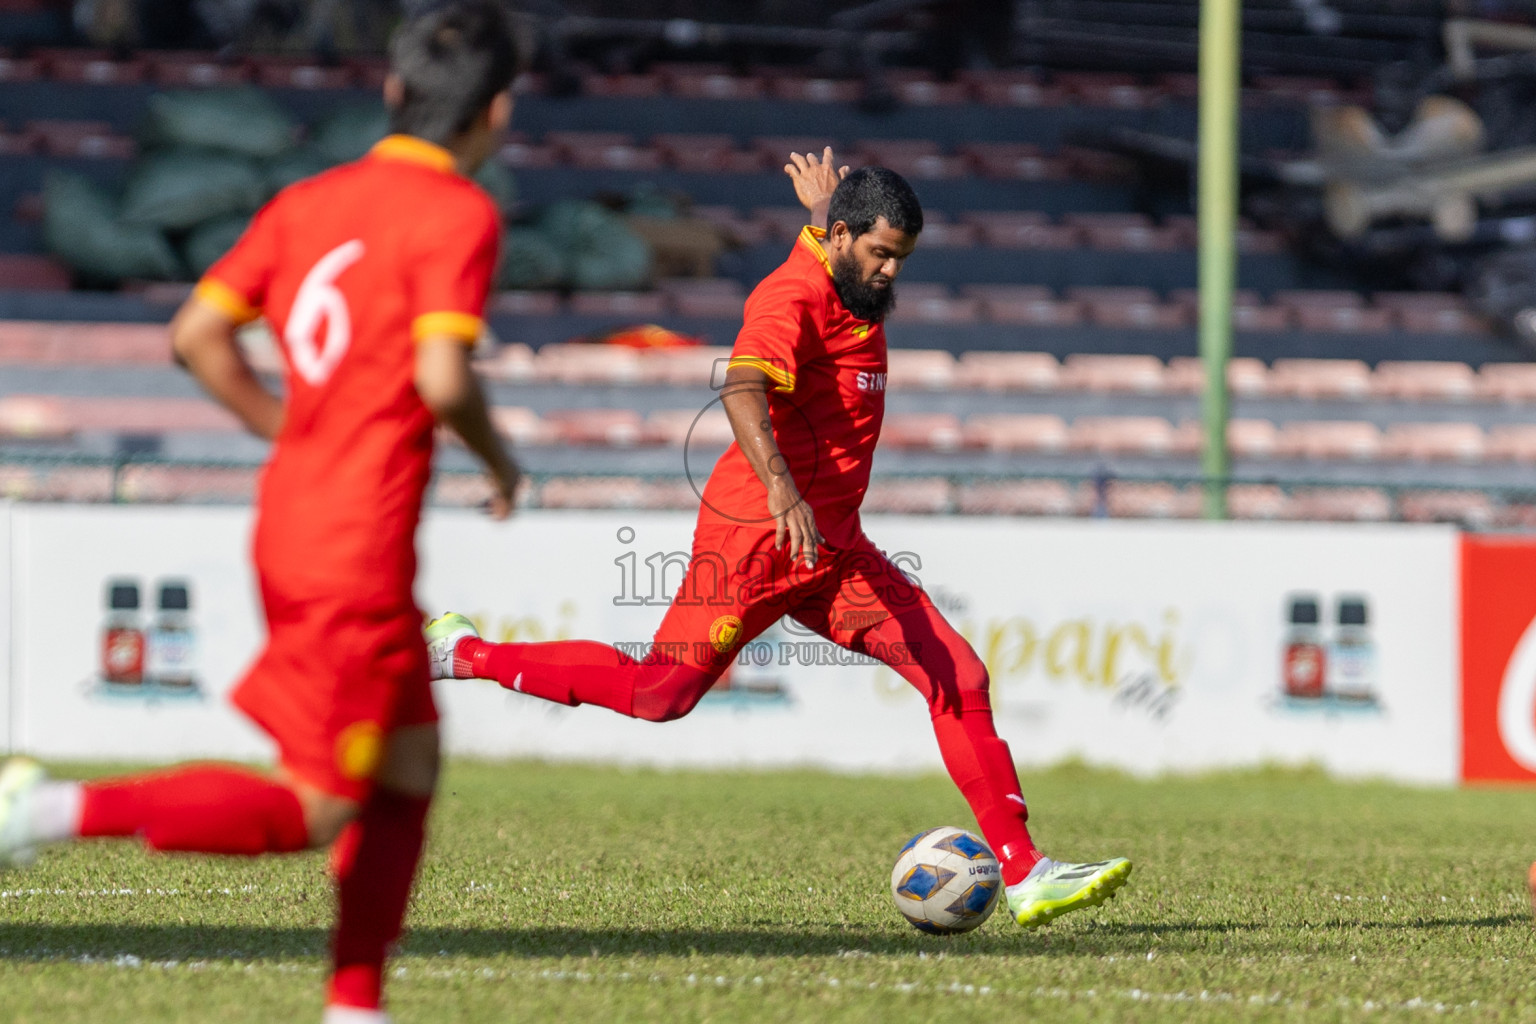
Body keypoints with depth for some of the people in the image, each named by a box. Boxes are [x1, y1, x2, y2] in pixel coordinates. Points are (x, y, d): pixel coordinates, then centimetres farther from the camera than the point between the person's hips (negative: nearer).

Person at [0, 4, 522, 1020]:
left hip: (290, 519, 8)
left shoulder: (308, 201, 10)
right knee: (314, 812, -2)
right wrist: (499, 459, -3)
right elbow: (441, 380, -22)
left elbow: (198, 335, 7)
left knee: (410, 763, 17)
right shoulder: (460, 214, -11)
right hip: (359, 554, -8)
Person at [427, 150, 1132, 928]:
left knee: (957, 675, -4)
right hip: (758, 537, -8)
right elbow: (742, 390, -38)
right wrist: (781, 489, -50)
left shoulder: (855, 286, 11)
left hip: (834, 549, 8)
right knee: (659, 694, -6)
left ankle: (1023, 874, -7)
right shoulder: (793, 298, -18)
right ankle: (462, 654, 12)